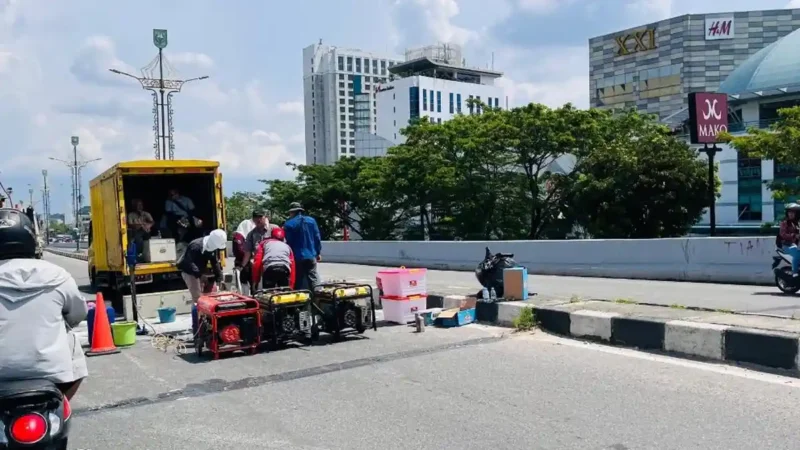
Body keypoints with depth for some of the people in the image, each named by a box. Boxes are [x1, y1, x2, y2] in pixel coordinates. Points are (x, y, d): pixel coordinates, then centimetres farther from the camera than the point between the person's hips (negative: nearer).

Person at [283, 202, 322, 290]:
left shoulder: (288, 224, -8)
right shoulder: (311, 220, 3)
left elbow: (288, 242, -6)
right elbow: (317, 238, 4)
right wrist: (318, 253, 11)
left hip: (297, 257, -2)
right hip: (311, 256, 3)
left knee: (298, 282, 5)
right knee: (313, 279, 6)